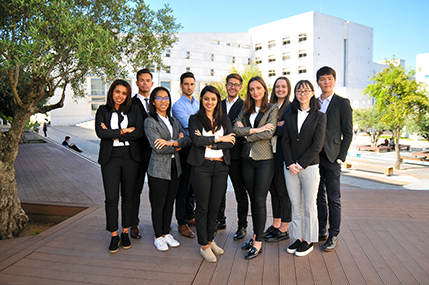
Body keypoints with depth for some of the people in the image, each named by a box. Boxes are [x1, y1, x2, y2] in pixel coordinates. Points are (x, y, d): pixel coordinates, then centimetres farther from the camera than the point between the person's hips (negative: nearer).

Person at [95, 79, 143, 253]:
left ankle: (125, 232, 22)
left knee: (128, 196, 8)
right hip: (110, 158, -1)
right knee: (111, 198, -2)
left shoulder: (134, 110, 7)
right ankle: (114, 236, 12)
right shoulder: (103, 111, 6)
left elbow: (139, 132, -7)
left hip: (130, 157, 1)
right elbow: (100, 132, -9)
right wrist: (124, 131, -11)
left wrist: (114, 134, -10)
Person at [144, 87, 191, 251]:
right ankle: (158, 237, 22)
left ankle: (166, 233, 29)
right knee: (158, 204, 5)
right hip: (158, 168, -5)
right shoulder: (150, 122, -7)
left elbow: (187, 139, 0)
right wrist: (178, 146, -7)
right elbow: (158, 148, -17)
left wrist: (171, 142, -17)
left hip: (175, 167, 5)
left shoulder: (173, 120, 12)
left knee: (170, 202, 13)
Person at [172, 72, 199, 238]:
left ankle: (191, 217, 31)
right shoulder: (177, 106, -6)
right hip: (185, 149, -6)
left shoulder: (199, 104, 15)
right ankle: (182, 223, 13)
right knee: (183, 187, 1)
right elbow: (189, 126, -19)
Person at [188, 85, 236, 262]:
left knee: (215, 207, 10)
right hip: (202, 167, -3)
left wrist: (208, 143, -12)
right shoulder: (195, 119, 4)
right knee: (202, 207, 4)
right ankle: (204, 245, 18)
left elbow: (231, 142, -3)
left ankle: (210, 240, 29)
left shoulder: (224, 120, 12)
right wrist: (219, 138, -10)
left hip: (221, 167, 3)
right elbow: (196, 140, -14)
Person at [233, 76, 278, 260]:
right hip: (247, 159, 5)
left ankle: (258, 243, 6)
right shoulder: (245, 110, 13)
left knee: (260, 200, -4)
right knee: (252, 198, 11)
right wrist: (255, 130, -12)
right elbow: (235, 129, -1)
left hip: (264, 159, -4)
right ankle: (255, 235, 24)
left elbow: (269, 133, -12)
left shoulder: (272, 108, 1)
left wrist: (246, 134, -6)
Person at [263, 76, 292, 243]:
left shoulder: (291, 108, -6)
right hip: (270, 154, 7)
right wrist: (277, 125, -11)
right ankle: (275, 225, 27)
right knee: (273, 190, 14)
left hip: (283, 155, -7)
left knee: (283, 192, 2)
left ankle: (283, 230, 14)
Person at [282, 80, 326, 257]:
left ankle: (309, 241, 18)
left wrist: (300, 164, -12)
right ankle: (299, 238, 22)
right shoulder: (289, 116, 10)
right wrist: (290, 163, -7)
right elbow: (285, 141, 5)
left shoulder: (319, 117, 0)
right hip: (290, 167, 4)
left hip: (309, 167, -3)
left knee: (309, 206, 5)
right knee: (295, 205, 10)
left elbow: (317, 145, -8)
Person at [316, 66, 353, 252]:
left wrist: (340, 158, -9)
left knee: (333, 198, 2)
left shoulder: (342, 103, 0)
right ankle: (321, 231, 24)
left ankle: (333, 236, 13)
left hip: (332, 158, -4)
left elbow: (348, 133, -3)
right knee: (319, 196, 12)